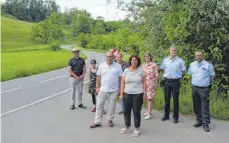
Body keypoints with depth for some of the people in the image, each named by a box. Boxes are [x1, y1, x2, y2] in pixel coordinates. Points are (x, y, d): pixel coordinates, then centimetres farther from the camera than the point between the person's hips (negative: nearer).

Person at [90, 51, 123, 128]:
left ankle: (110, 120, 25)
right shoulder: (101, 65, 4)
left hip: (114, 90, -1)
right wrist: (97, 87, 3)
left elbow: (121, 78, 1)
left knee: (112, 106, 9)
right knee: (99, 105, 3)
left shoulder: (118, 66, -1)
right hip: (103, 89, 1)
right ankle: (97, 122, 11)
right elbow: (98, 77, 7)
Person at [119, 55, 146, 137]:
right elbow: (123, 83, 5)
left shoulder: (140, 70, 0)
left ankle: (137, 129, 15)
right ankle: (127, 127, 26)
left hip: (138, 94, -2)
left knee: (136, 112, 2)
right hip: (127, 94, 3)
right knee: (126, 111, 10)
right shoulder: (126, 70, 5)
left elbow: (144, 82, 2)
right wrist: (121, 94, 1)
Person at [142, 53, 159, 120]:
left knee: (149, 98, -9)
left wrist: (156, 84, -7)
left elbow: (156, 75, -4)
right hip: (144, 83, 5)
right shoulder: (143, 65, 12)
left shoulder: (154, 65, -4)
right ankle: (148, 111, 24)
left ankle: (149, 114, -7)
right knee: (146, 98, 10)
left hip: (151, 83, -5)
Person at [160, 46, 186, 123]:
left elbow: (183, 71, 5)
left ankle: (175, 117, 11)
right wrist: (165, 76, 12)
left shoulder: (180, 61, -2)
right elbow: (162, 69, 18)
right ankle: (166, 115, 21)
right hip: (167, 81, 3)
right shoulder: (165, 60, 6)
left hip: (175, 81, -3)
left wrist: (178, 76, 1)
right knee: (166, 99, 10)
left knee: (175, 99, 2)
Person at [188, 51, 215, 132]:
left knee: (205, 107, -6)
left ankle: (205, 124, -2)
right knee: (196, 106, 11)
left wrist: (208, 82, 6)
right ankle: (199, 121, 24)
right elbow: (190, 73, 22)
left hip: (204, 89, -4)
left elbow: (212, 75, 3)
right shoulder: (192, 65, 8)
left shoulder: (208, 65, -4)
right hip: (194, 88, 5)